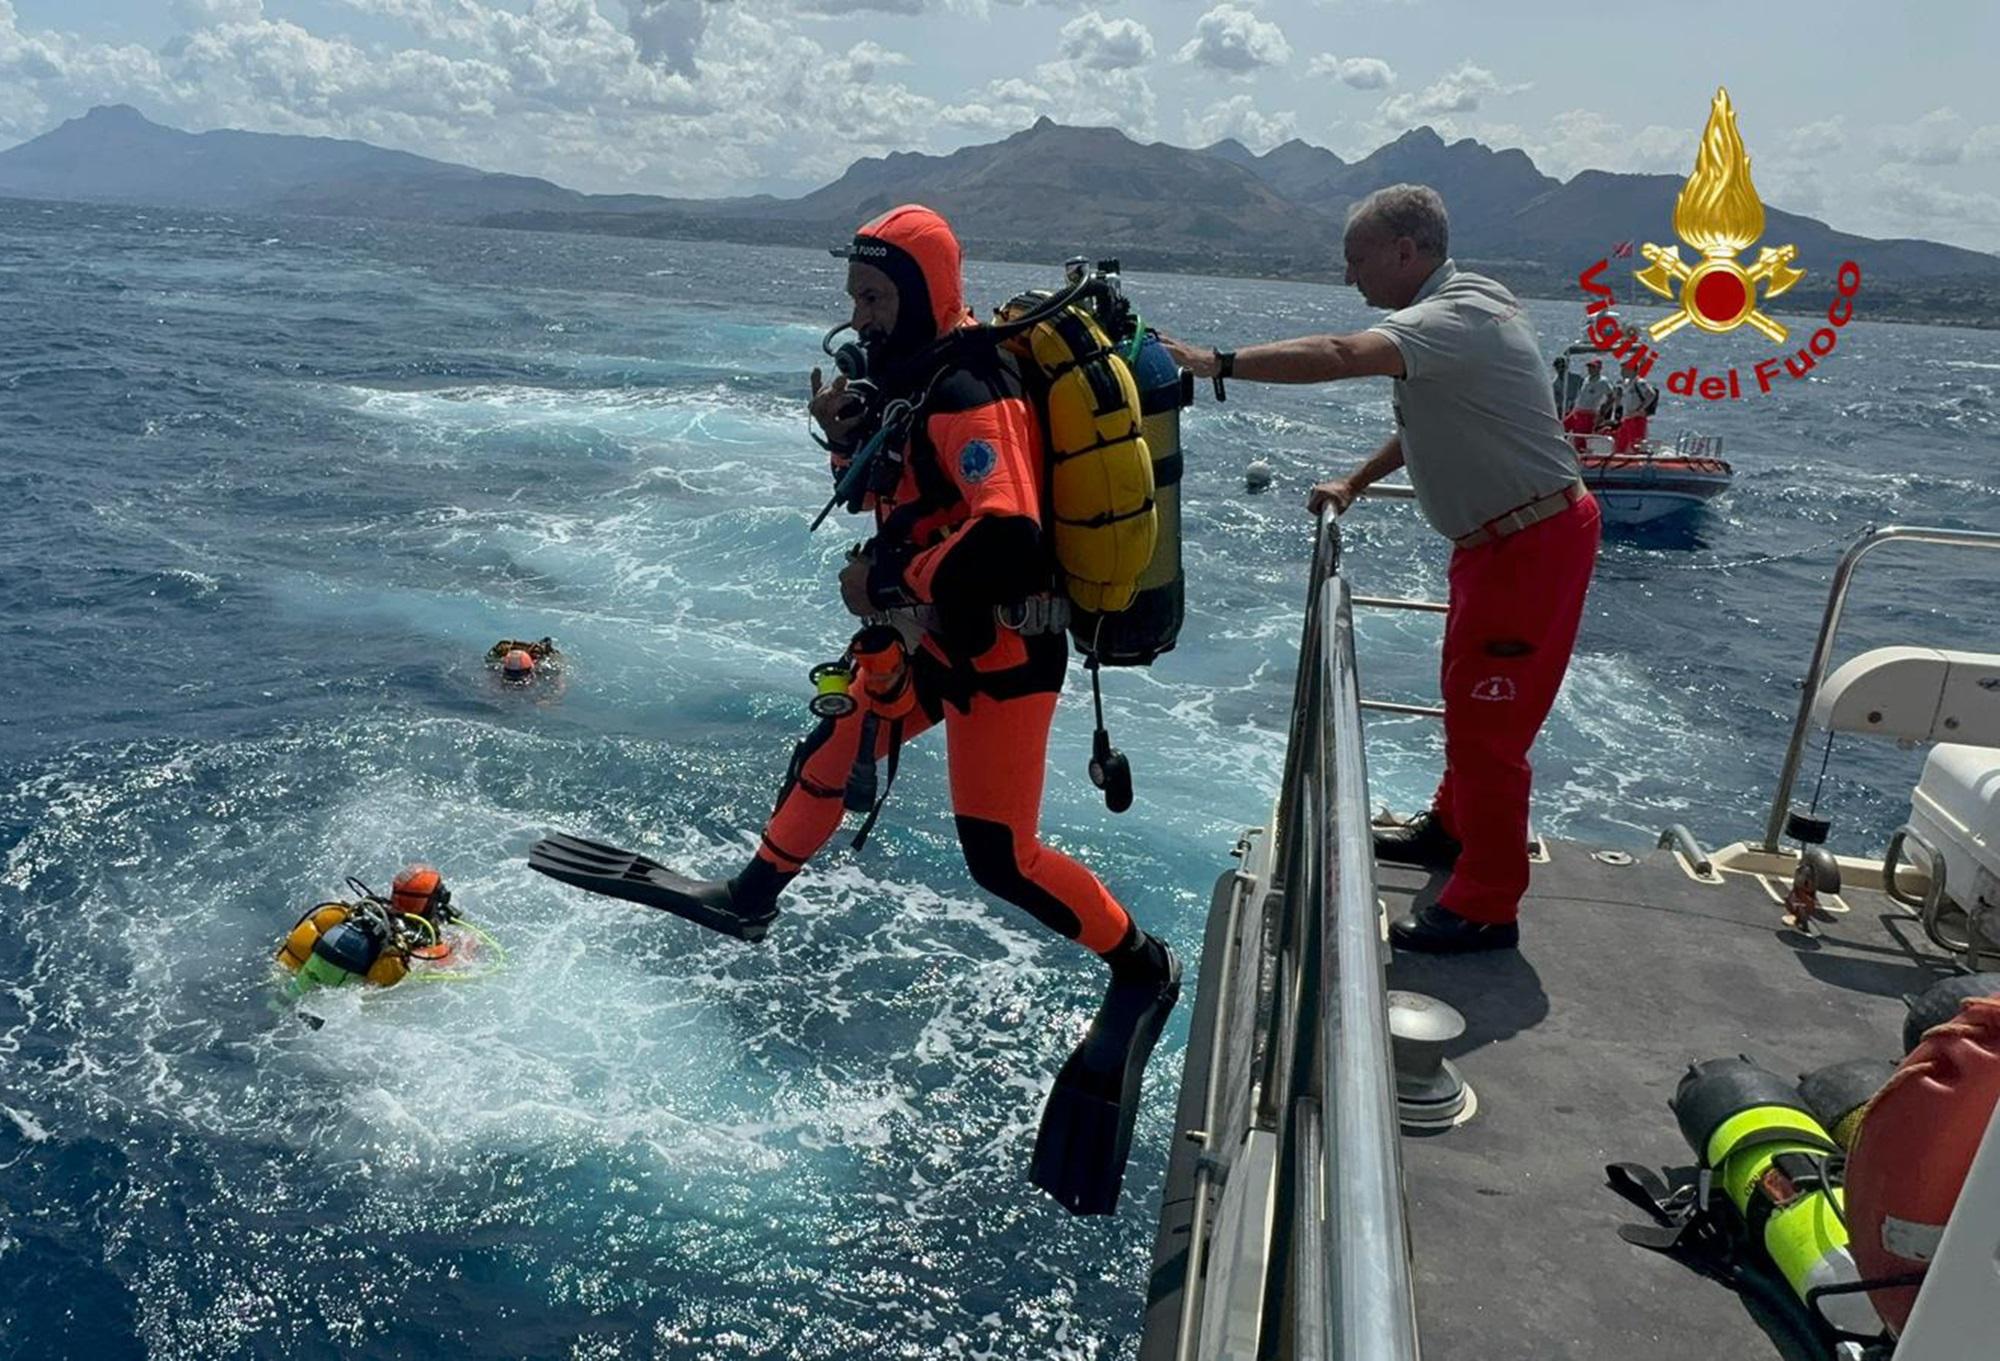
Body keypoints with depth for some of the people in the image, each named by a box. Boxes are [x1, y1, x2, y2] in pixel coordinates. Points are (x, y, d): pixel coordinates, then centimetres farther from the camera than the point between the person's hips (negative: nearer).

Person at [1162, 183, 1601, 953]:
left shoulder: (1457, 318, -23)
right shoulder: (1449, 311, 9)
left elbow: (1341, 357, -40)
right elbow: (1427, 420, 21)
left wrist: (1216, 363, -39)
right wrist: (1354, 484, 16)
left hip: (1535, 541, -10)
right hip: (1497, 536, 10)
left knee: (1488, 716, -4)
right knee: (1466, 692, 22)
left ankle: (1485, 909, 7)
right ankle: (1454, 827, 41)